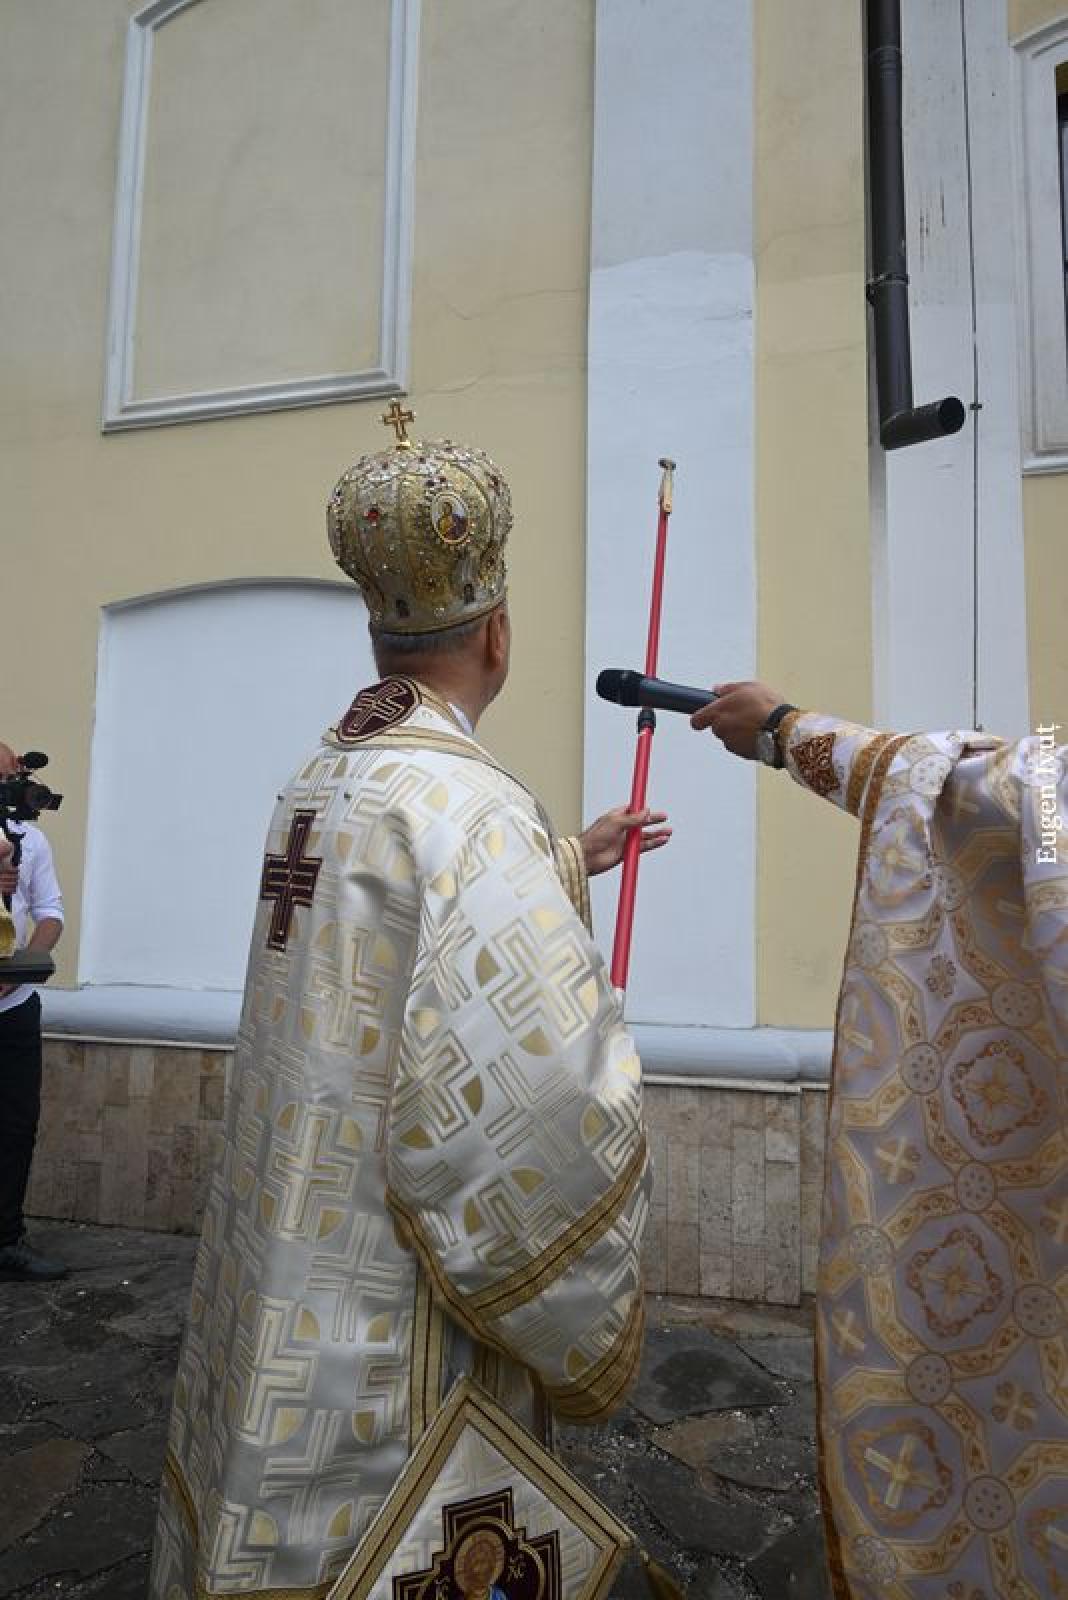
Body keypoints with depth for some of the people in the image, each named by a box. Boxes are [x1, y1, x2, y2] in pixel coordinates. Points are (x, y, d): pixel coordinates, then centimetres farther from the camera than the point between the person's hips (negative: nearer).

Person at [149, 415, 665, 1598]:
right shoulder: (466, 802, -26)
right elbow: (549, 1114, -30)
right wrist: (589, 1346, -13)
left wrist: (569, 859, 28)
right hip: (389, 1323, -8)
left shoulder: (320, 780, 1)